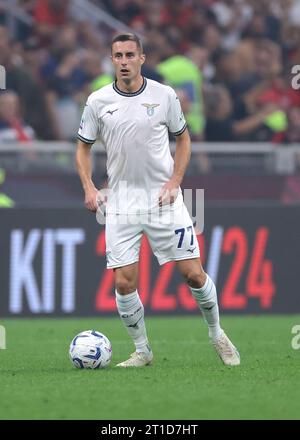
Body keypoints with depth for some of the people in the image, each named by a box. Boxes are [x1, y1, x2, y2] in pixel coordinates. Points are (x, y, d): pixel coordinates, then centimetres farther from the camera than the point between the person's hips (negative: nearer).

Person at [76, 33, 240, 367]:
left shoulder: (164, 95, -2)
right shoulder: (98, 101, -1)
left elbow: (182, 138, 11)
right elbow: (83, 147, 10)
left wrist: (174, 181, -2)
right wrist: (88, 187, -5)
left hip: (164, 200, -1)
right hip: (121, 205, 1)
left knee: (193, 274, -3)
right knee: (124, 283, -7)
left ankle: (216, 334, 20)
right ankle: (142, 350, 11)